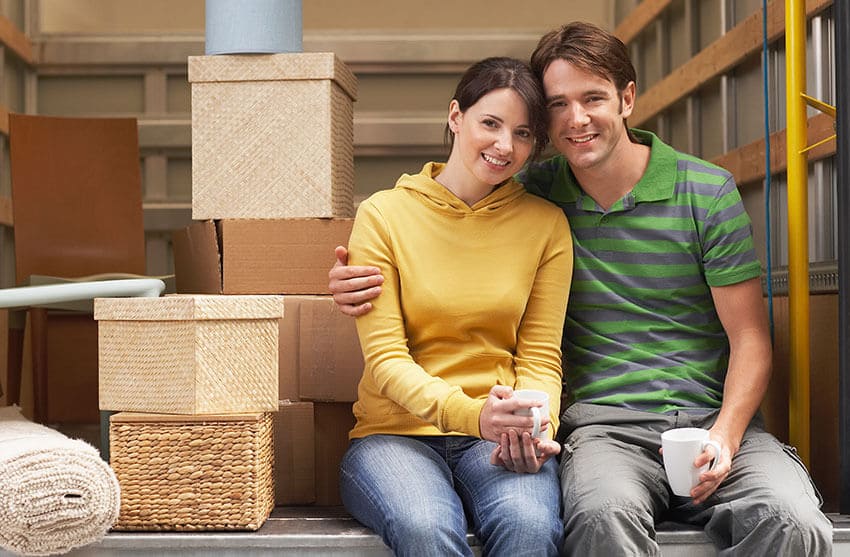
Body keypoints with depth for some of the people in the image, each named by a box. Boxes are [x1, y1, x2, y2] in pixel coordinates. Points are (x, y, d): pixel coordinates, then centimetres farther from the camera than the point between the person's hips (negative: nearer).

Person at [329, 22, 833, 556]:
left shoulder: (708, 192, 4)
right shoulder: (535, 193, 9)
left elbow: (749, 339, 5)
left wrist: (724, 437, -13)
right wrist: (356, 280, -1)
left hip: (713, 418, 0)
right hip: (603, 425, 0)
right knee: (604, 514, -36)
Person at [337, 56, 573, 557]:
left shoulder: (546, 224, 8)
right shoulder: (383, 215, 1)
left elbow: (540, 356, 6)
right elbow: (385, 357, -6)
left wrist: (535, 428, -16)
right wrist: (471, 413, -23)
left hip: (496, 439, 2)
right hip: (397, 433, -1)